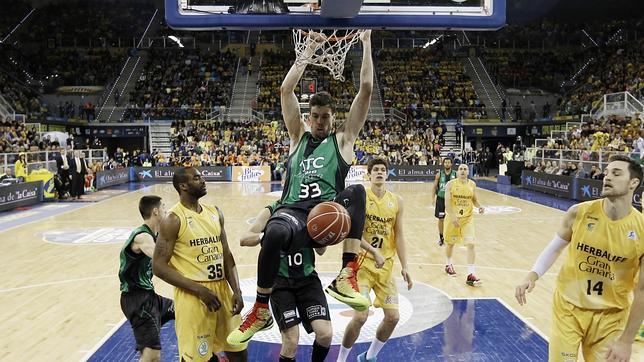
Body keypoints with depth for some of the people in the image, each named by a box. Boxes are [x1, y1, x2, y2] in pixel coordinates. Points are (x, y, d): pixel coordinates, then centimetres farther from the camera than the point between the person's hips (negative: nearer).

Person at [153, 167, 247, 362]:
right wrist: (199, 289, -18)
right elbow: (159, 266, -13)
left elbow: (226, 255, 10)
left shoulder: (215, 212, 7)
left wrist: (237, 290, -1)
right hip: (192, 296, -6)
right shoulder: (174, 220, -11)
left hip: (222, 290, 6)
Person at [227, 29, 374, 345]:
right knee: (275, 232, -36)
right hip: (293, 211, 0)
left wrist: (366, 43, 12)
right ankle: (261, 310, -15)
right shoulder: (298, 135, 21)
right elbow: (286, 90, 15)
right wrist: (310, 49, 19)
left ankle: (346, 276, -30)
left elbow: (366, 90, 9)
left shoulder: (343, 138, 16)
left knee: (357, 191, -32)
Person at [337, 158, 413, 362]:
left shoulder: (396, 201, 5)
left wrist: (404, 266, 4)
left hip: (386, 265, 5)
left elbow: (399, 236, 8)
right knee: (360, 316, -13)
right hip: (362, 263, -5)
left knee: (393, 316, 5)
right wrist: (374, 252, -25)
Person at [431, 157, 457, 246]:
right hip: (441, 198, 0)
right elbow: (434, 186, 2)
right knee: (441, 219, 5)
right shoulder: (439, 174, -2)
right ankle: (441, 237, 18)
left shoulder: (455, 174, -3)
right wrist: (433, 198, -5)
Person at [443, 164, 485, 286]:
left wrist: (479, 206, -7)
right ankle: (448, 265, 43)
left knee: (470, 244, -11)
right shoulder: (451, 184, -10)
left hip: (467, 219, 2)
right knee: (450, 243, 16)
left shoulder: (472, 184, 1)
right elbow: (447, 202, -17)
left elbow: (474, 200, 15)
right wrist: (453, 217, -28)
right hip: (452, 218, -2)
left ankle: (470, 275, -10)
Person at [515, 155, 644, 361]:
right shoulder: (579, 213, -11)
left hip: (610, 317, 0)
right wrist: (532, 275, -15)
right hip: (568, 307, 0)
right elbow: (553, 250, 3)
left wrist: (626, 341, -7)